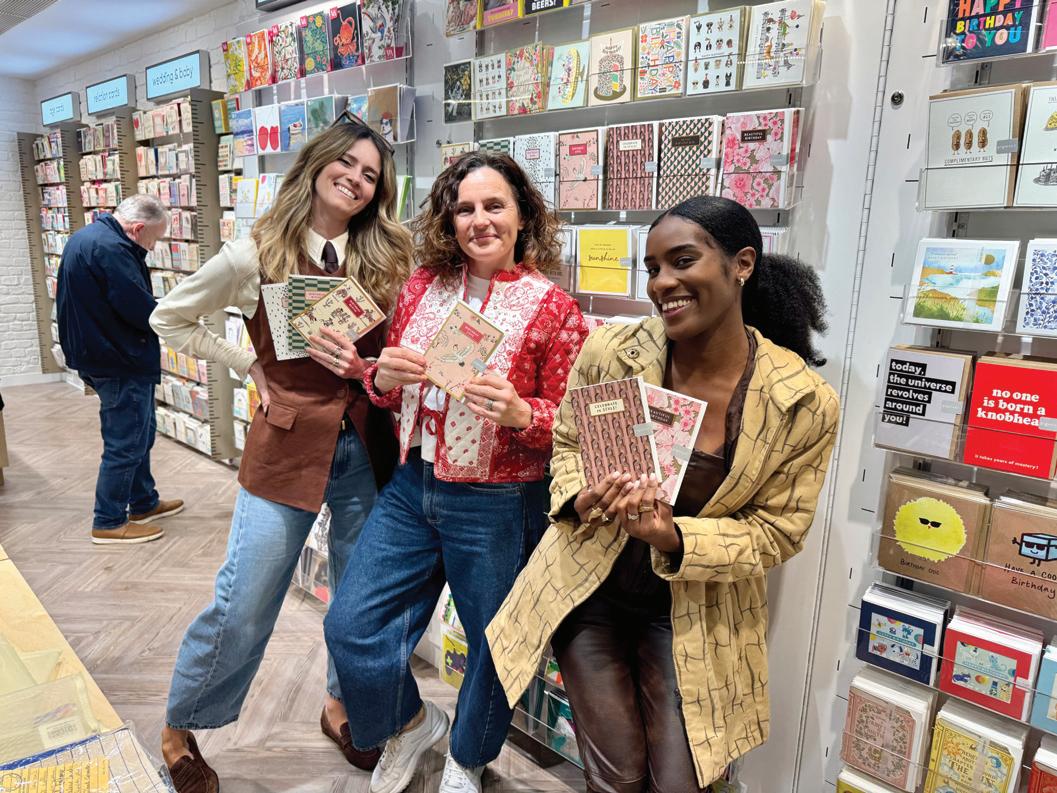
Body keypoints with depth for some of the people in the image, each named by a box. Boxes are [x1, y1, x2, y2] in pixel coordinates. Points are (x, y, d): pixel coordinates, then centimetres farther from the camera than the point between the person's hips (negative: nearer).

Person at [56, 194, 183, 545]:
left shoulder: (87, 237, 12)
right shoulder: (110, 248, -23)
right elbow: (141, 310, -25)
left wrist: (162, 310, 7)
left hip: (100, 355, 11)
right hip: (122, 362, -11)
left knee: (139, 436, 21)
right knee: (125, 445, 1)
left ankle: (144, 503, 35)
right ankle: (109, 523, 14)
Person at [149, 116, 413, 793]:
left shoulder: (384, 260, 3)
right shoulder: (256, 256, -4)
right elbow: (170, 320, 7)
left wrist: (366, 368, -12)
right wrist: (253, 367, 0)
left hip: (366, 446, 3)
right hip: (288, 446, -3)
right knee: (243, 607, 5)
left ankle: (341, 706, 42)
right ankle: (181, 727, 32)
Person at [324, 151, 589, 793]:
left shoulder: (556, 311, -12)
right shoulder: (424, 285, 2)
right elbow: (386, 393, 10)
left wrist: (521, 415, -28)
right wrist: (383, 377, -12)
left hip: (496, 506, -4)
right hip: (412, 486, 4)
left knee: (494, 644, 15)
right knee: (351, 627, 7)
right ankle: (412, 723, 40)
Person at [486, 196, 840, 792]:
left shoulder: (806, 402, -17)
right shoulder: (610, 352, -14)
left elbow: (778, 531, -8)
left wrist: (674, 539, -26)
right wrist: (583, 499, -20)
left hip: (694, 617, 0)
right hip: (588, 592, 1)